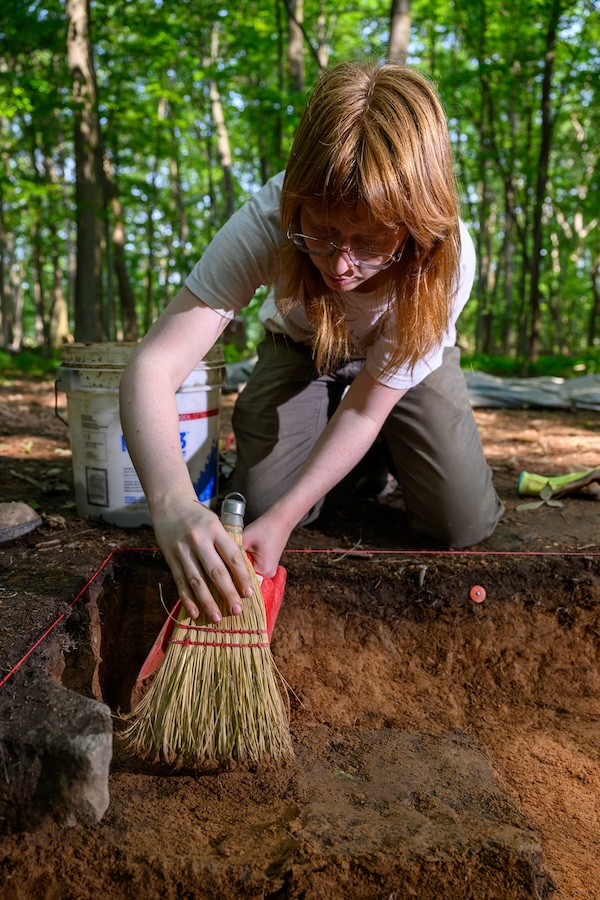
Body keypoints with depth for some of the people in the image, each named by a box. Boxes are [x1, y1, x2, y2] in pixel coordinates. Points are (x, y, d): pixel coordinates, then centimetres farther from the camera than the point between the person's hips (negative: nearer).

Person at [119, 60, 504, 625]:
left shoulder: (446, 258, -36)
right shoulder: (266, 223, -38)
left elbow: (365, 407, -30)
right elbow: (151, 368, -44)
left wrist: (286, 517, -40)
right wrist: (174, 506, -61)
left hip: (405, 362, 0)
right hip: (299, 348, 1)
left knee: (461, 524, -15)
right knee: (256, 503, -15)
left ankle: (387, 454, 18)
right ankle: (354, 457, 17)